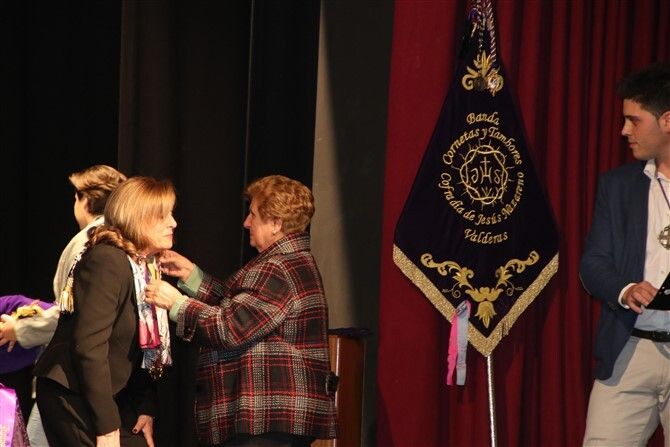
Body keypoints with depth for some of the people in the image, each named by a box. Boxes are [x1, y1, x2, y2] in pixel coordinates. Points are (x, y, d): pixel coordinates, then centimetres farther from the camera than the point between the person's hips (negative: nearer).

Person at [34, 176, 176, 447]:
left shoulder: (145, 267, 10)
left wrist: (146, 408, 2)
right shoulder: (107, 261, -17)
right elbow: (89, 345, -23)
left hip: (112, 394, 9)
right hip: (72, 396, -9)